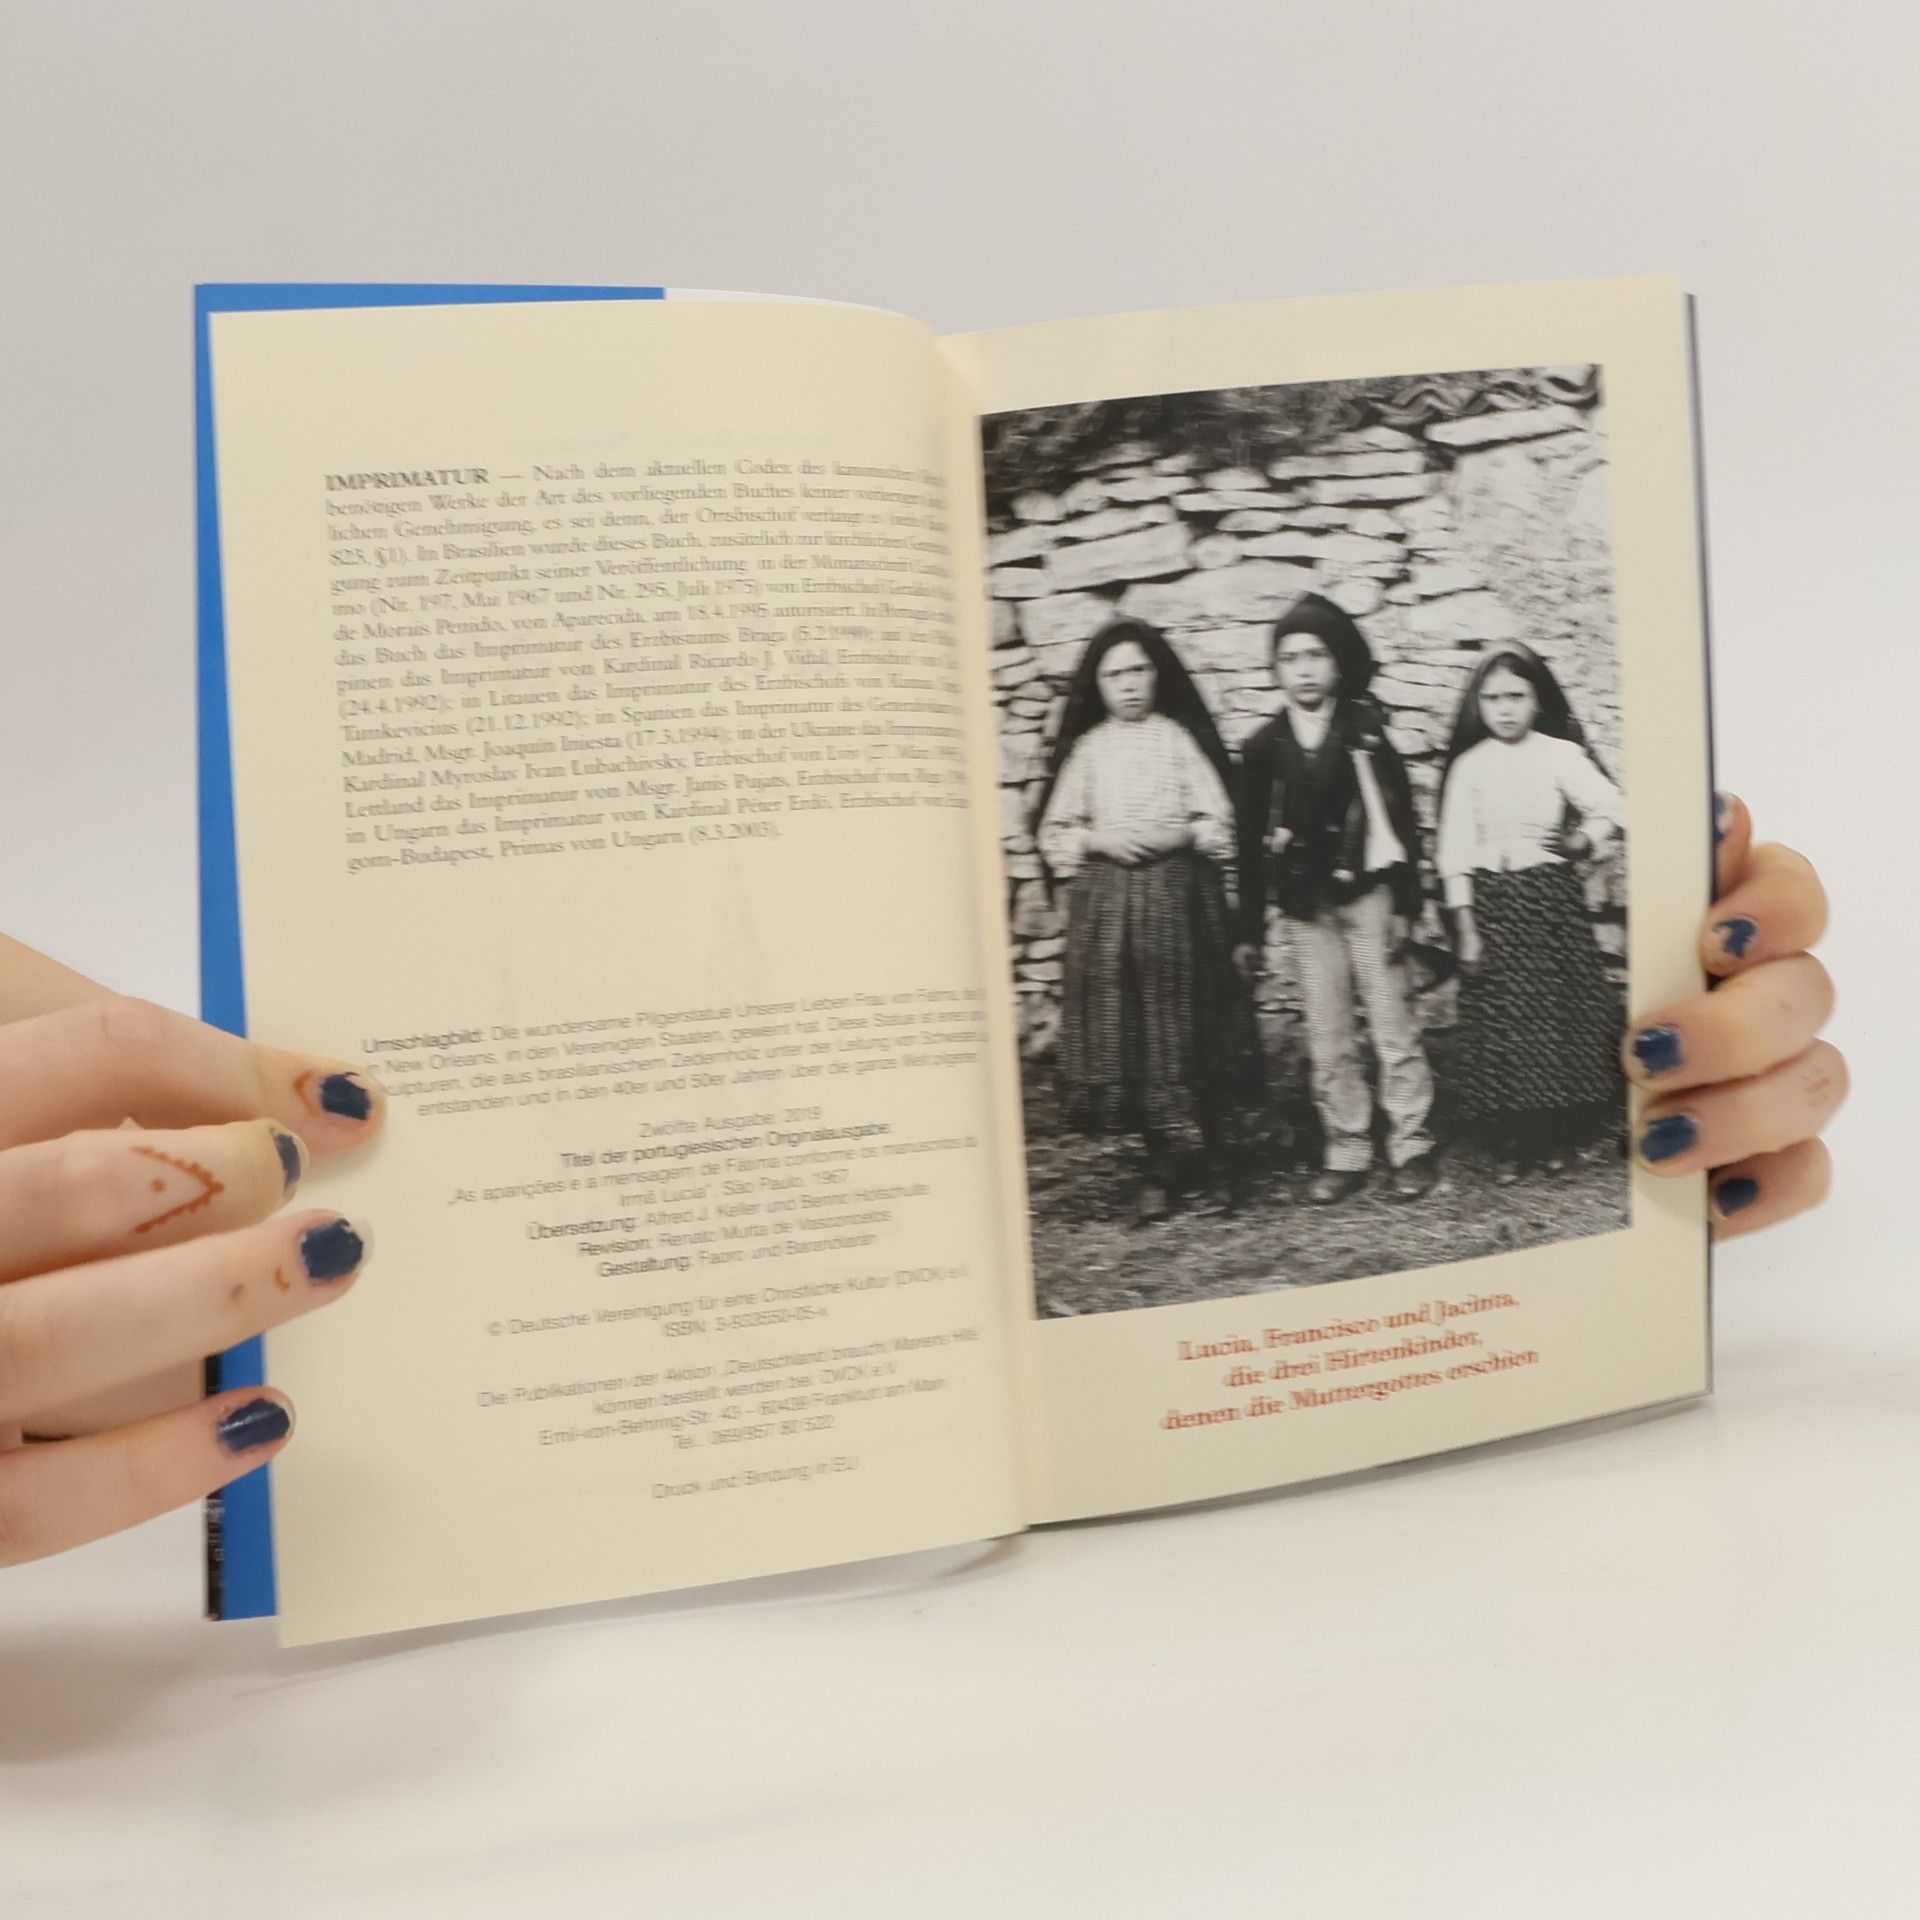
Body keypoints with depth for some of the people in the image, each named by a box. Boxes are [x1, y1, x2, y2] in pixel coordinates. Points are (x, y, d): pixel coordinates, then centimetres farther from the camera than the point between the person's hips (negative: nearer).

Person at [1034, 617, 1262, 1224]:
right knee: (1126, 1030, 1)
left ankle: (1218, 1154, 15)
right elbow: (1053, 832, 8)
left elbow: (1218, 822, 2)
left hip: (1179, 897, -1)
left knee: (1193, 1025, 1)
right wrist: (1096, 840, -9)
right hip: (1107, 905, 1)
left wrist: (1175, 836, -15)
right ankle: (1158, 1164, 12)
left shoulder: (1180, 738, 4)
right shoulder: (1086, 749, 8)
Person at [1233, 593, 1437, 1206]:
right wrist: (1250, 932, 6)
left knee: (1392, 1023, -1)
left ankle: (1411, 1147, 10)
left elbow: (1401, 816, -2)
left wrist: (1404, 904, -7)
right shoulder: (1263, 747, 3)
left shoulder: (1364, 729, -2)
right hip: (1305, 907, 2)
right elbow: (1252, 842, 6)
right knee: (1327, 1039, 6)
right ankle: (1345, 1155, 15)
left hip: (1366, 895, -2)